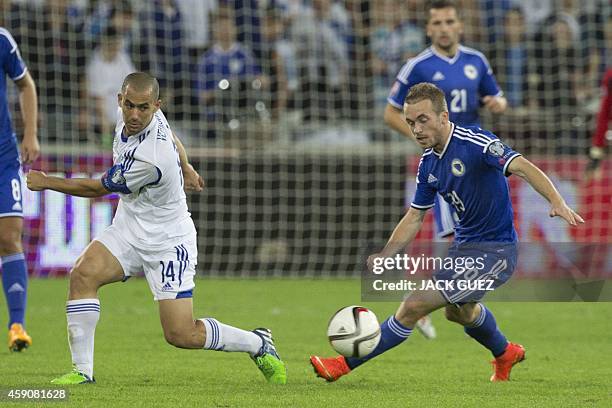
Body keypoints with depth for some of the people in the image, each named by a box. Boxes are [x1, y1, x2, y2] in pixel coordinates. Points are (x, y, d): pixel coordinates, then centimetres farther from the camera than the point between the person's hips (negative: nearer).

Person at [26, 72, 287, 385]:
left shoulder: (151, 158, -33)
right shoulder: (127, 114, -9)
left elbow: (99, 188, -19)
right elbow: (170, 137, 15)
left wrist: (46, 182, -7)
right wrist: (185, 168, 29)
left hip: (167, 241, -8)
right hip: (129, 228, 8)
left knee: (181, 335, -8)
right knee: (83, 274, -18)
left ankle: (258, 344, 16)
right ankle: (82, 370, -10)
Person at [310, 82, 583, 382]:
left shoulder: (475, 142, -23)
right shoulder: (428, 163, 2)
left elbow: (522, 167, -34)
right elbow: (415, 217, 9)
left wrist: (557, 202, -49)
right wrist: (384, 256, -4)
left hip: (494, 252, -9)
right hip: (464, 245, 9)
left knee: (415, 305, -15)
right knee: (459, 310, 34)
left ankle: (346, 365, -6)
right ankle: (505, 354, 62)